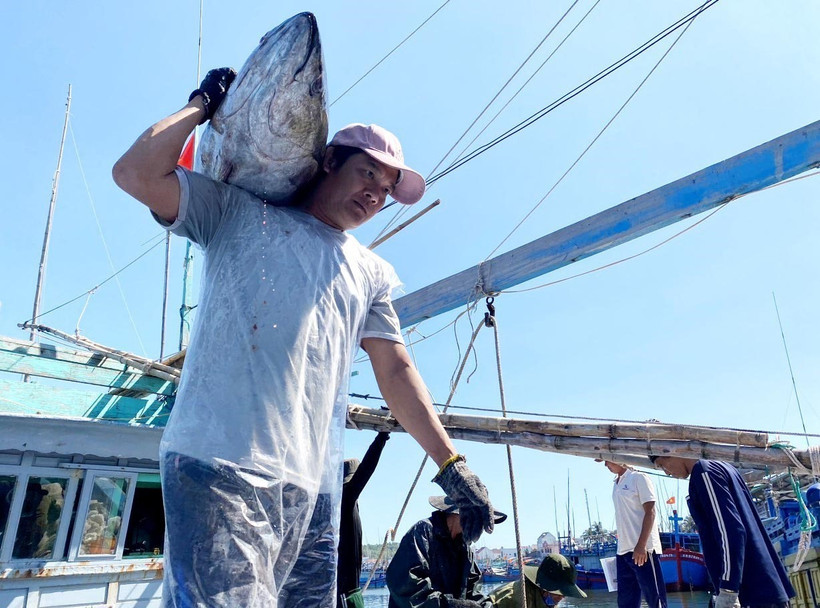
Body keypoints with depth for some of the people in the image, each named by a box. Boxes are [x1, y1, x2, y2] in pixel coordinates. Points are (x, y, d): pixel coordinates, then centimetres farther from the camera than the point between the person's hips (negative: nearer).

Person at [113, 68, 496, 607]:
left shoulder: (371, 272, 19)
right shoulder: (240, 213, 9)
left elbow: (396, 369, 15)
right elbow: (136, 174, -3)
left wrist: (450, 465, 9)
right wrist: (203, 105, 8)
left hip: (314, 487, 5)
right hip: (219, 466, -4)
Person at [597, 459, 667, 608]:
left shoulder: (639, 478, -5)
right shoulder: (616, 485, 16)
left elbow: (650, 512, -11)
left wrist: (641, 545, -18)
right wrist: (622, 547, 15)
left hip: (643, 549, -8)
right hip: (623, 551, 8)